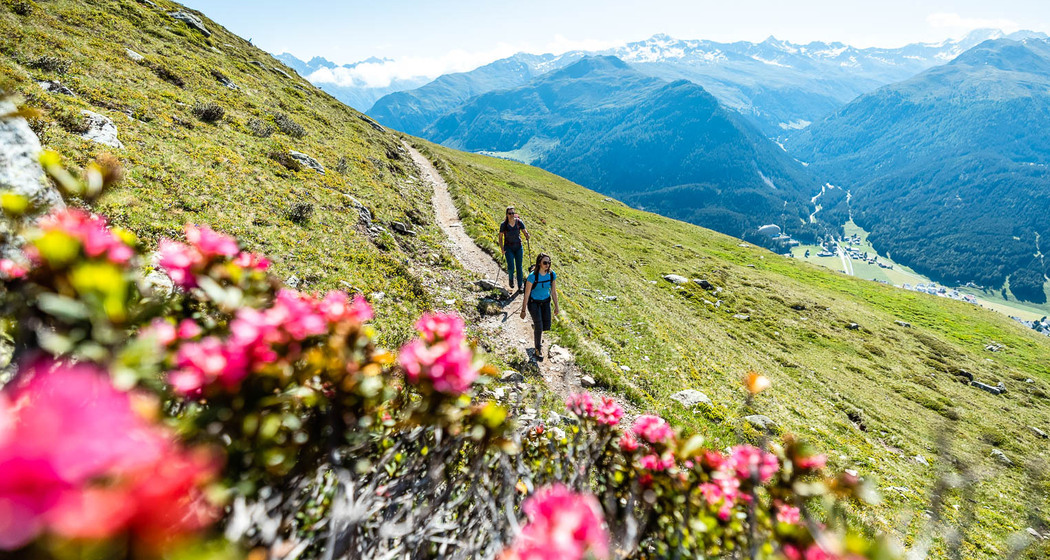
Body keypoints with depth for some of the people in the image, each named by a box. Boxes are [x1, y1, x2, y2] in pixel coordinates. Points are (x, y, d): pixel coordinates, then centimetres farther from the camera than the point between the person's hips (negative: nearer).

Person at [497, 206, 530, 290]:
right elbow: (500, 237, -2)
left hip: (518, 247, 2)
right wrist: (502, 249, -11)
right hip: (508, 247, -1)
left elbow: (525, 231, -2)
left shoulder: (519, 222, -5)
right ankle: (511, 278, 22)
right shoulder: (503, 224, -8)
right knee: (511, 267, -13)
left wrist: (527, 236, -26)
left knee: (519, 267, 6)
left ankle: (520, 285, 21)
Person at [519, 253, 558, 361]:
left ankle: (535, 326, 42)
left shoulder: (552, 274, -11)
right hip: (534, 302, -4)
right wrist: (523, 310, -11)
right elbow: (526, 294, -16)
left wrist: (556, 306, 7)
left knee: (547, 327, 4)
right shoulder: (532, 276, -24)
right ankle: (538, 349, 17)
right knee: (539, 327, -9)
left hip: (546, 302, 4)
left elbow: (553, 291, 2)